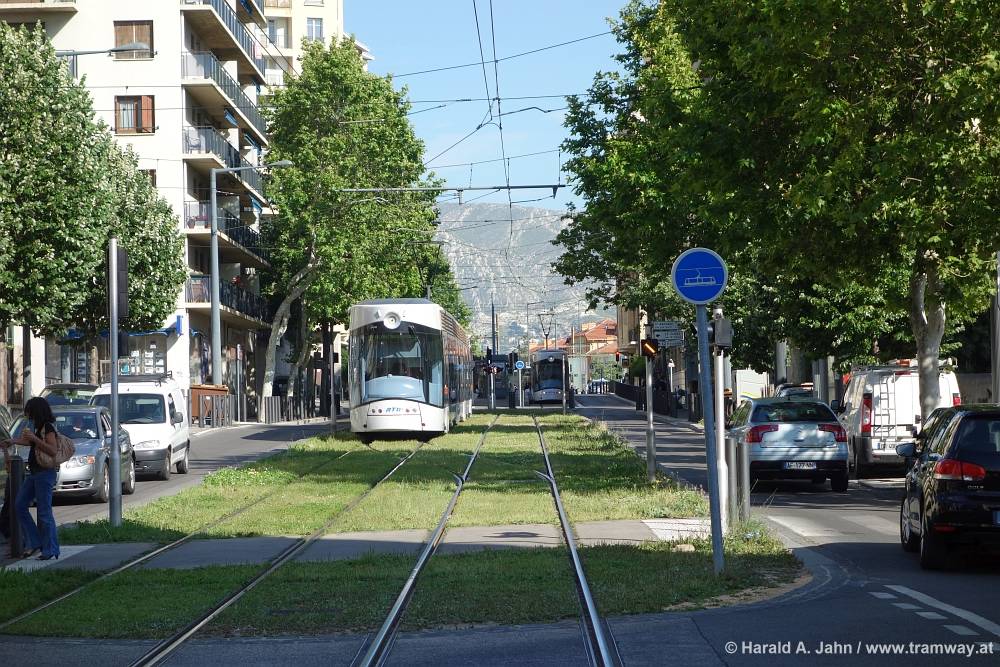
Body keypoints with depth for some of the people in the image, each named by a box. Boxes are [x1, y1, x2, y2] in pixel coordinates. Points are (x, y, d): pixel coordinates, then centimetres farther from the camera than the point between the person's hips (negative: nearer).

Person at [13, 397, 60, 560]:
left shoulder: (48, 427, -14)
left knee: (44, 512, -6)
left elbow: (53, 451, -23)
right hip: (34, 473, 10)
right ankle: (34, 543, 11)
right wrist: (13, 441, 34)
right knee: (20, 505, 7)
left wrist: (33, 438, -26)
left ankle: (50, 550, 1)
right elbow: (33, 444, 30)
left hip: (45, 473, -10)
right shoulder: (39, 427, 14)